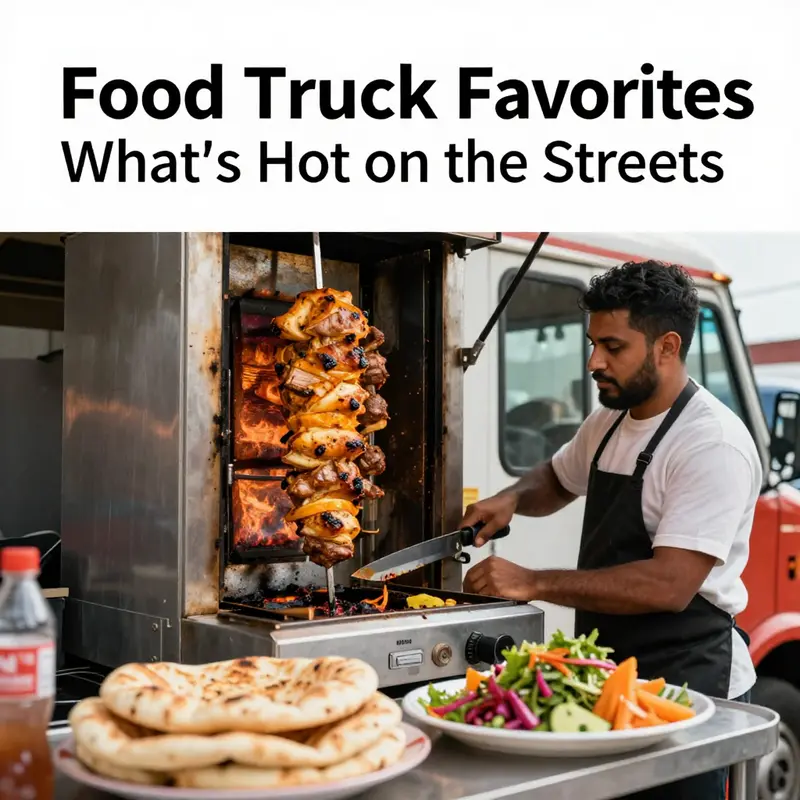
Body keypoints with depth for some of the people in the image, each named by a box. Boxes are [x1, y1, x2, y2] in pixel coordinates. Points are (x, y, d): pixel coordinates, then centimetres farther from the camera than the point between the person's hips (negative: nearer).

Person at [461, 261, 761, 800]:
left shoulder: (714, 444, -20)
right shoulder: (609, 422, 6)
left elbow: (669, 586, -27)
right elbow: (557, 479, 25)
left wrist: (533, 583, -27)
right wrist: (512, 498, 3)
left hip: (687, 682, -7)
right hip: (609, 673, 8)